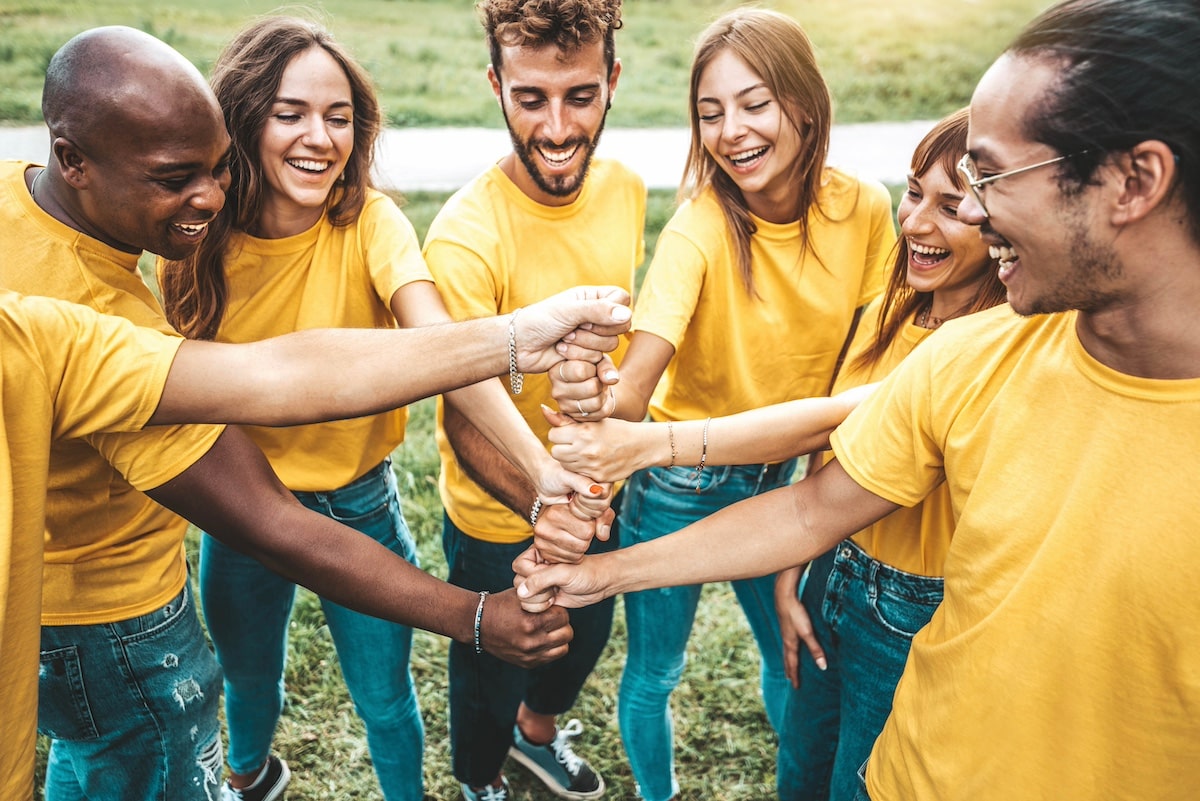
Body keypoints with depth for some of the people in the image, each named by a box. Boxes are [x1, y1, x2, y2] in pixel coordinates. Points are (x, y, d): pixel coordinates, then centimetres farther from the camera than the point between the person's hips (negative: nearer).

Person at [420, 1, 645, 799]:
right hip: (501, 516, -5)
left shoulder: (627, 190, -11)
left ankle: (539, 729, 64)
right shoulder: (467, 237, -31)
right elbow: (464, 418, -28)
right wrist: (537, 504, -45)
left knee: (587, 638, 30)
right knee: (494, 668, 21)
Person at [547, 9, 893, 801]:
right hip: (680, 485, -3)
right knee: (655, 672, 14)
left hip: (779, 480, 4)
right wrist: (598, 398, -58)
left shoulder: (864, 209, -12)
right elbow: (639, 377, -36)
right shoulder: (699, 228, -24)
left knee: (796, 661, 21)